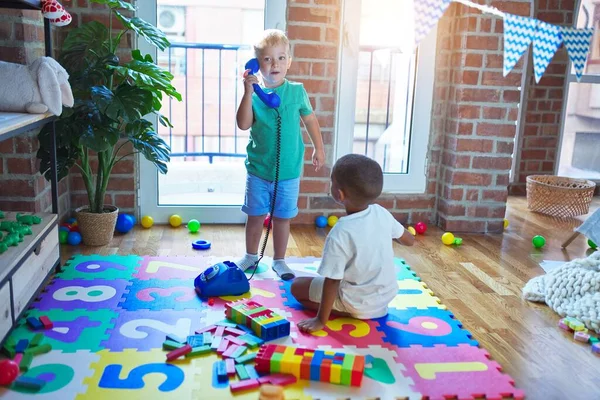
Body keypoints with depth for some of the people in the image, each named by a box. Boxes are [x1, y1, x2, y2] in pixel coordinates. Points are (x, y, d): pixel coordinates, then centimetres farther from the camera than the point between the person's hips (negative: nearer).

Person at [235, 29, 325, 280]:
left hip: (288, 171, 0)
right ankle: (251, 256, 36)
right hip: (258, 169, 0)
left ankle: (279, 260, 29)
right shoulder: (254, 93, -8)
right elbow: (243, 124, -21)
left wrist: (319, 149, 13)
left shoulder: (297, 91, -4)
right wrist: (248, 92, -27)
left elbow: (310, 120, 9)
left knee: (282, 217, 11)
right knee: (255, 216, 14)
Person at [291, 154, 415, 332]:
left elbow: (332, 283, -25)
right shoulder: (382, 213, -13)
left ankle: (350, 313, -4)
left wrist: (321, 320, -15)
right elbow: (410, 240, 4)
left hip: (360, 304, -7)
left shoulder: (340, 234, -30)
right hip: (388, 294, 7)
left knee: (297, 285, 5)